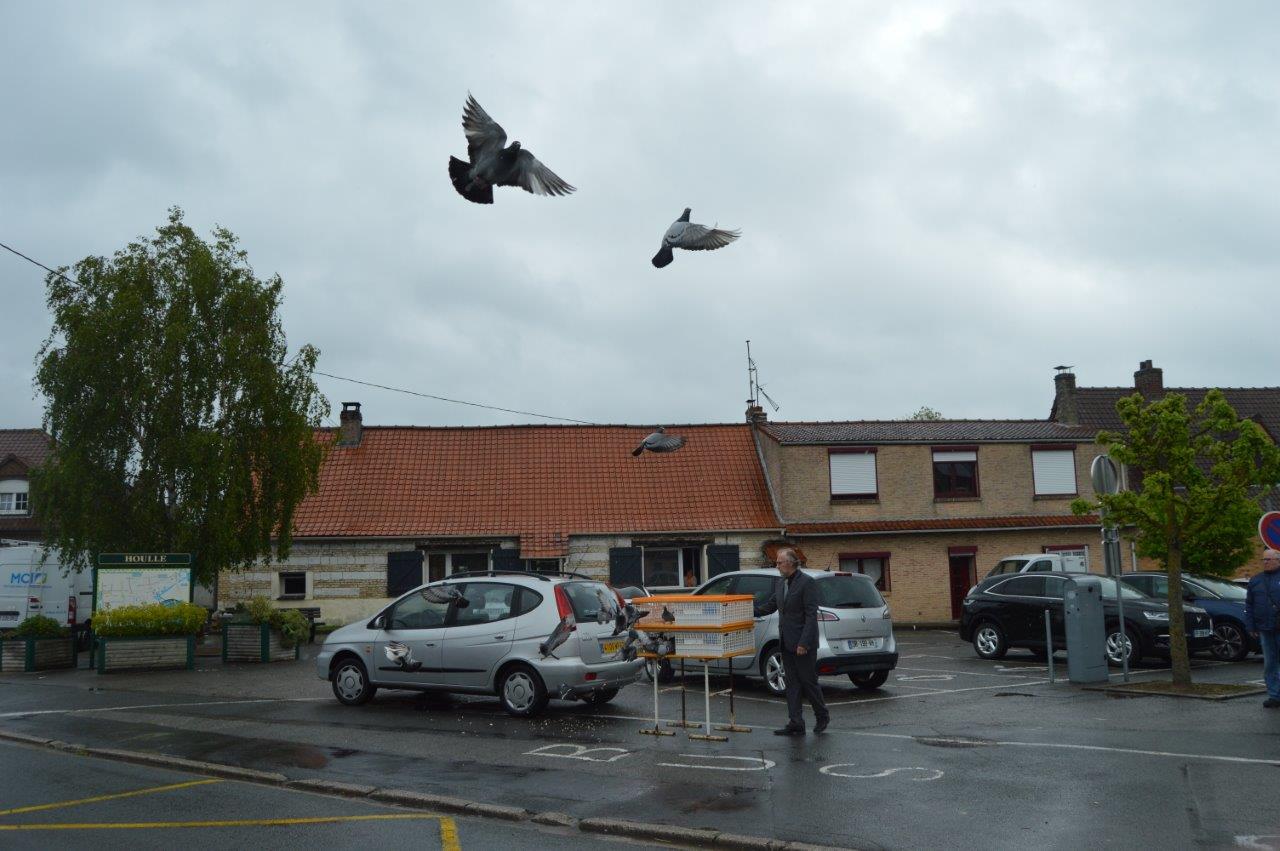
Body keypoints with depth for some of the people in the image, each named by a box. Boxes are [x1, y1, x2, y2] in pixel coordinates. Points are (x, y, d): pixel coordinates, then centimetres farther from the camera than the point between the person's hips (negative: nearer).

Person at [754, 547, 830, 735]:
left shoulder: (806, 582, -14)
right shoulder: (781, 583, 10)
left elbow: (811, 615, -17)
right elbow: (770, 606, 19)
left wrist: (804, 643, -21)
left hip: (802, 643, -8)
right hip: (786, 642, 8)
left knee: (808, 681, 2)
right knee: (792, 683, 7)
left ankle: (822, 716, 21)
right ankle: (796, 724, 10)